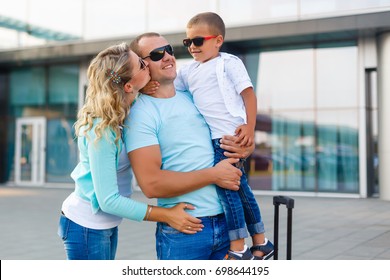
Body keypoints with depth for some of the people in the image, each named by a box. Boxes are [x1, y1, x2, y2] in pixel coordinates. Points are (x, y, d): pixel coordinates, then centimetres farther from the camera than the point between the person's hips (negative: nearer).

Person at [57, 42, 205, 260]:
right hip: (86, 226, -8)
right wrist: (167, 215, -23)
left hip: (107, 225, 8)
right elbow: (108, 200, -27)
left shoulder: (123, 114, -6)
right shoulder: (101, 130, -28)